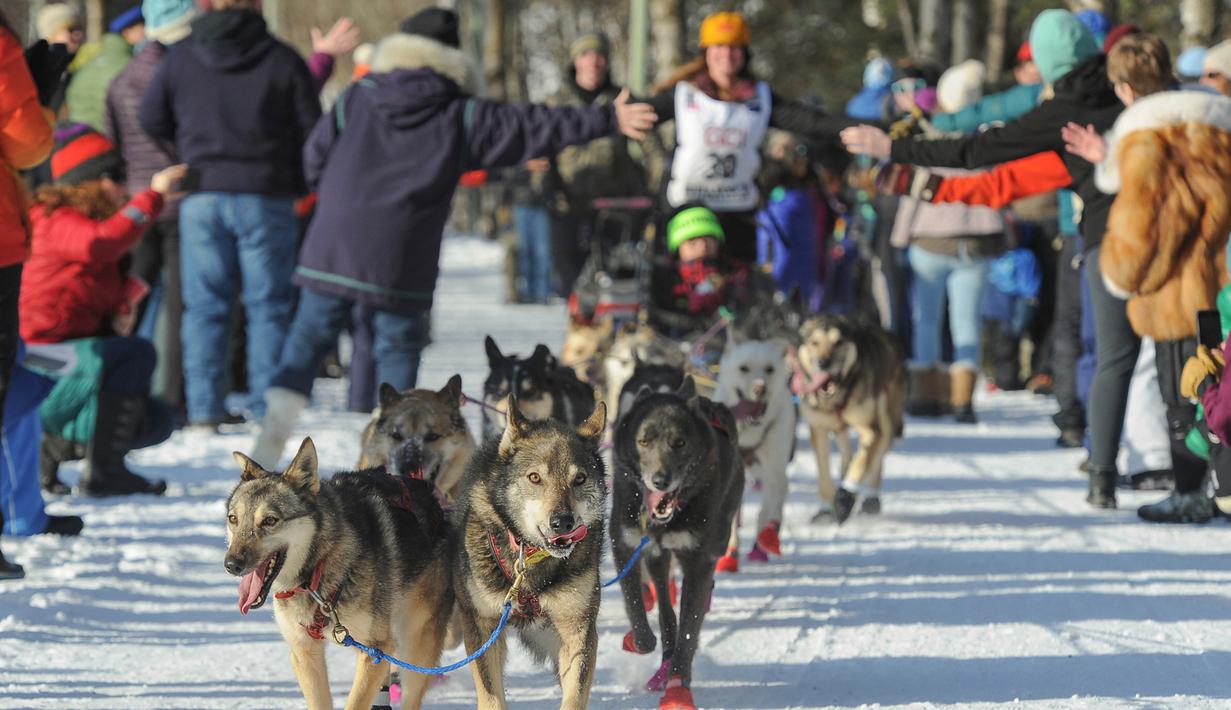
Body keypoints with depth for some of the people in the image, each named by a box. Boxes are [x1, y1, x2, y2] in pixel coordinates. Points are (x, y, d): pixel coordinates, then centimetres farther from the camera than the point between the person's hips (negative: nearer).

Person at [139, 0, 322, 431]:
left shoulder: (180, 58, 2)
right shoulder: (282, 60, -4)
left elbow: (151, 121, 7)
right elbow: (313, 131, -1)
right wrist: (300, 185, 14)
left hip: (201, 197, 2)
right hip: (267, 199, -2)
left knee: (205, 304, 6)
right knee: (269, 305, 4)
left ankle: (203, 409, 2)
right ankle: (268, 408, 2)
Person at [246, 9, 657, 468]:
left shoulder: (356, 100, 7)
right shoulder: (462, 119, 1)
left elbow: (315, 155, 11)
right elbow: (535, 127, 4)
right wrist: (608, 120, 10)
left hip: (333, 249, 2)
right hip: (400, 263, -2)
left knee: (311, 333, 10)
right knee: (399, 344, 9)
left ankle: (281, 405, -6)